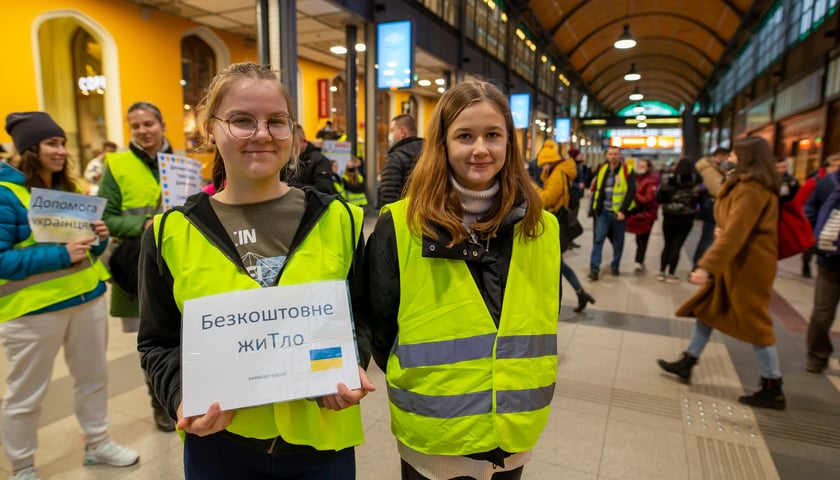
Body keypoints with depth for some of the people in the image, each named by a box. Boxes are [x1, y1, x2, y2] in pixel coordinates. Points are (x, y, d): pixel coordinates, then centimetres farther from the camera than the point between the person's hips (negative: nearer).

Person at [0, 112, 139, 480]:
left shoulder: (68, 189, 9)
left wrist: (99, 237, -5)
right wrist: (60, 255, -25)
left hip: (87, 297, 7)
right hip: (33, 308, -6)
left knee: (94, 376, 17)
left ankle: (97, 443, 35)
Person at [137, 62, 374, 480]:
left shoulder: (336, 220, -4)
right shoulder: (172, 232, -3)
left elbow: (361, 315, 3)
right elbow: (159, 343, 4)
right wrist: (183, 395, -13)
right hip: (219, 445, 0)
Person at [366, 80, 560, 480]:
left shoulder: (541, 228, -3)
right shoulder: (400, 226, -14)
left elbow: (546, 322, 8)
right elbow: (379, 327, -6)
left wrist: (521, 394, 7)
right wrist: (429, 389, 0)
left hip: (514, 435, 3)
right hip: (432, 437, -3)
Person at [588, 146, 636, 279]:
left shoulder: (627, 171, -6)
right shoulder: (602, 169, 6)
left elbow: (631, 192, -12)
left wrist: (623, 210, -20)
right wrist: (594, 208, 10)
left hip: (619, 212, -2)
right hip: (603, 211, 2)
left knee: (618, 241, 10)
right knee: (598, 239, -5)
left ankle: (615, 266, 26)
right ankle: (594, 268, -6)